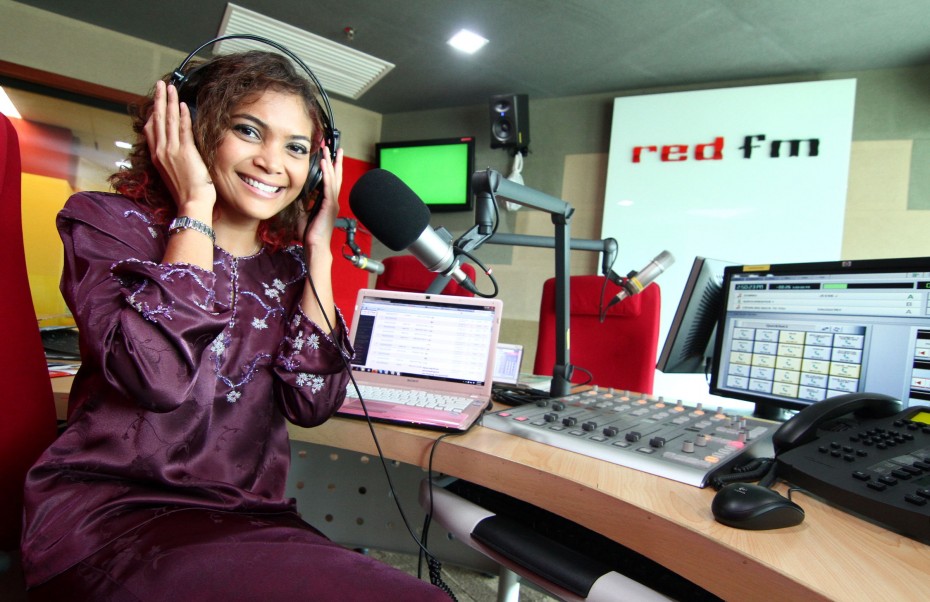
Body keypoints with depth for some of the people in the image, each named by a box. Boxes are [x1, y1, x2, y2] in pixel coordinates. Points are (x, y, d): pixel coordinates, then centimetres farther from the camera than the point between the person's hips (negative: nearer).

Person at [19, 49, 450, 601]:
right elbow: (160, 375, -21)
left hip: (245, 521, 5)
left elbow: (312, 402, -5)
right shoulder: (106, 222, -2)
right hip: (110, 509, -5)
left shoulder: (288, 265, 9)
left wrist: (319, 249, -3)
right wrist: (195, 207, -12)